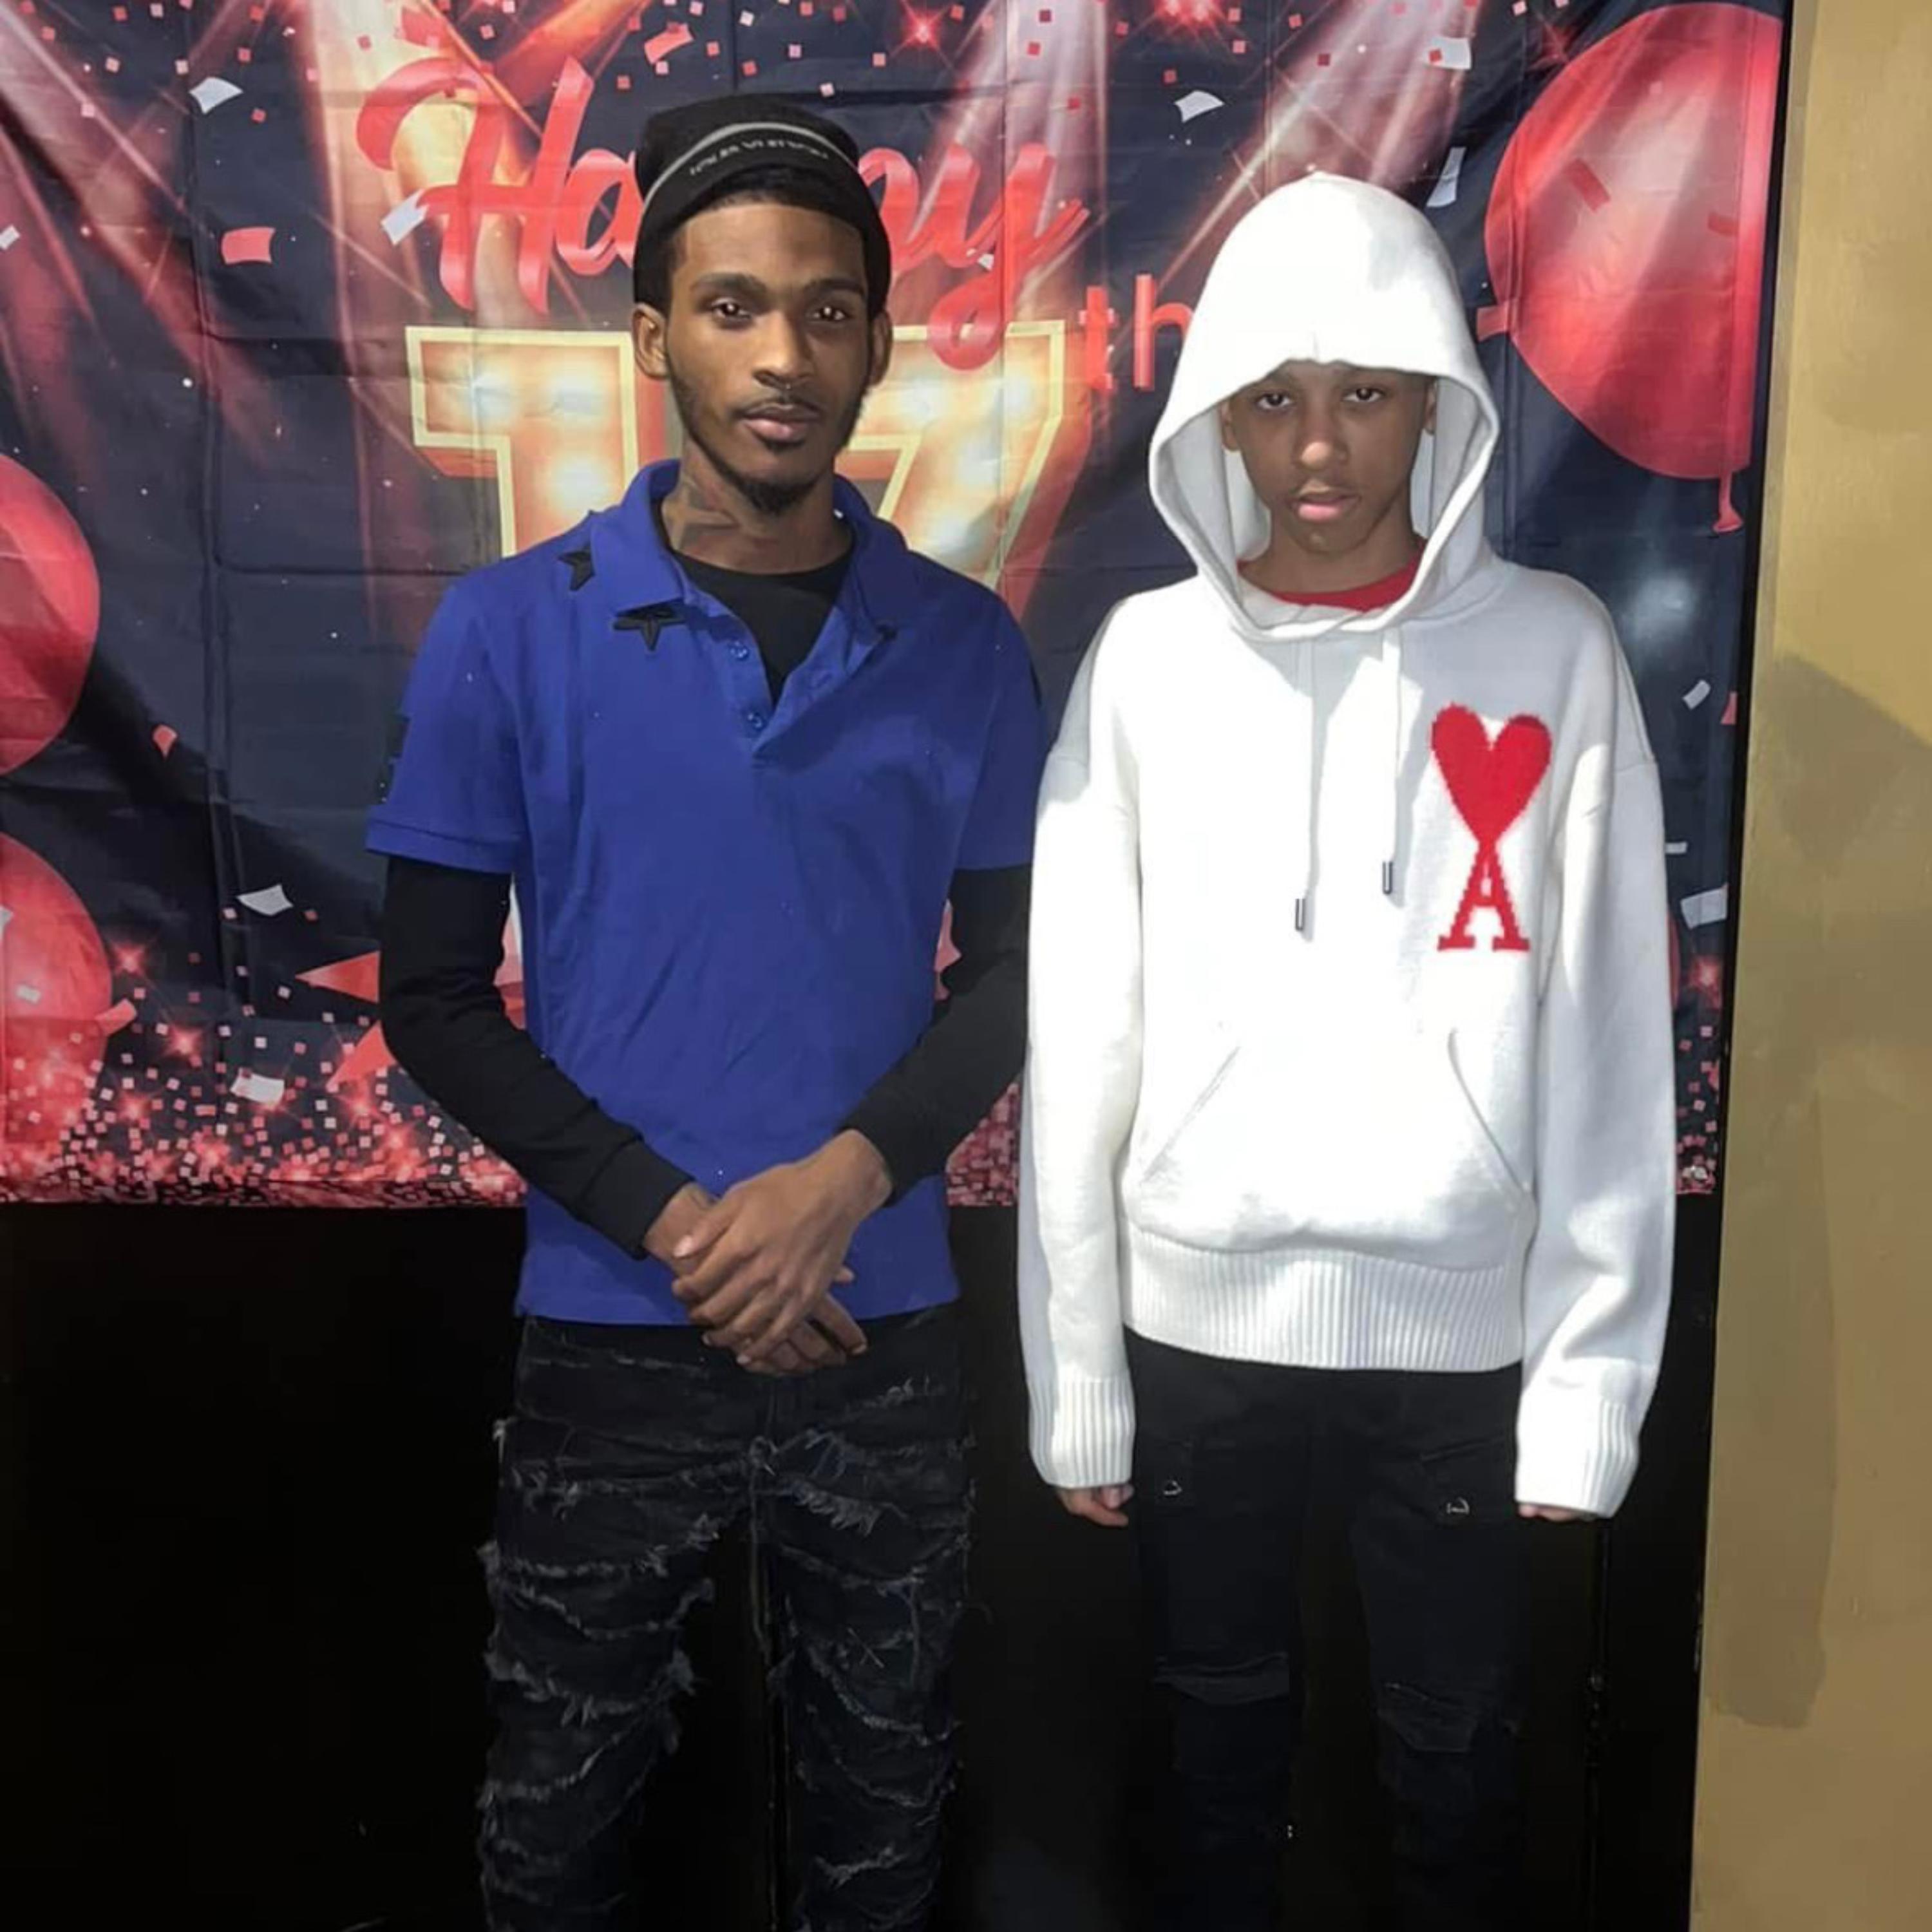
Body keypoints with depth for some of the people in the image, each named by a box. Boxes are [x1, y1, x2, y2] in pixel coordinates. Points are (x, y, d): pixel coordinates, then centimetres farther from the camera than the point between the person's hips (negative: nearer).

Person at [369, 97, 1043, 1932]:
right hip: (610, 1333, -1)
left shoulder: (965, 644, -1)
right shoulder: (509, 633, -6)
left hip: (887, 1333, 2)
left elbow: (1009, 971, 2)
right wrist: (676, 1223, -14)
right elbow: (434, 998, -4)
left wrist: (845, 1181, -15)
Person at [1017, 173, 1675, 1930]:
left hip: (1460, 1323, 0)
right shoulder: (1146, 658, -2)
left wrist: (1592, 1366, -4)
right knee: (1221, 1722, 20)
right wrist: (1075, 1370, -1)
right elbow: (1079, 1043, -2)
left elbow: (1609, 1043, -3)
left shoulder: (1554, 651, -4)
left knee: (1456, 1748, 18)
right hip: (1200, 1318, 1)